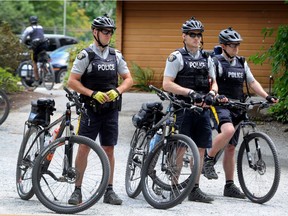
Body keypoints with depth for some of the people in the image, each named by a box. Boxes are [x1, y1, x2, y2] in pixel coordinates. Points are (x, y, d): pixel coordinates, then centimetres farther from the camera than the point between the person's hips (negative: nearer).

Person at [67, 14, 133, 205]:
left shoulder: (116, 55, 7)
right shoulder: (85, 55, -6)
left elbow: (128, 79, 10)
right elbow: (72, 81, -9)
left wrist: (117, 91, -10)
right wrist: (93, 94, -19)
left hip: (111, 109, 4)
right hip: (91, 109, -4)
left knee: (109, 149, 6)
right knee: (84, 148, -4)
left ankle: (109, 191, 11)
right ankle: (77, 190, 1)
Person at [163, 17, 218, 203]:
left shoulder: (206, 58, 14)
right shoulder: (177, 57, -4)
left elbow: (213, 82, 17)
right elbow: (167, 84, -11)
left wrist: (211, 93, -7)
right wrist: (190, 92, -19)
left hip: (202, 109, 5)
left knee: (200, 149, 5)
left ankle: (195, 189, 11)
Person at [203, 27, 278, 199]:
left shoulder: (241, 63, 15)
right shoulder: (215, 62, -3)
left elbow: (252, 82, 16)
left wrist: (267, 96, 1)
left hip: (236, 107, 6)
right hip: (220, 106, -6)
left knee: (231, 147, 7)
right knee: (228, 130, -35)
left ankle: (230, 186, 10)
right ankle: (209, 160, -16)